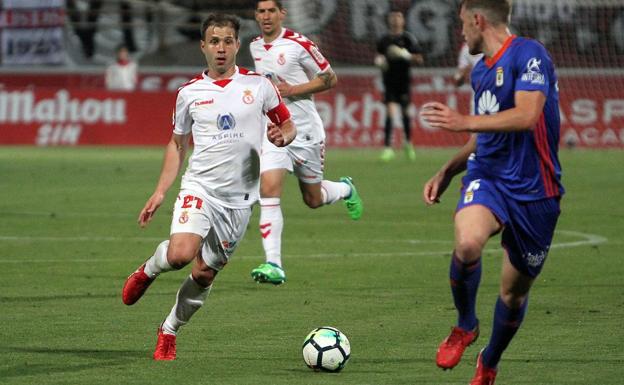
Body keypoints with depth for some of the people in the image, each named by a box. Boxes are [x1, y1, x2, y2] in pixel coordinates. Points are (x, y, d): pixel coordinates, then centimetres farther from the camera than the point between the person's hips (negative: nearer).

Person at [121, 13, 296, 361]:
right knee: (180, 254, -26)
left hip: (239, 198, 1)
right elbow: (178, 143, 14)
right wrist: (160, 192, 7)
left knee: (205, 274, 5)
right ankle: (148, 270, 8)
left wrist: (282, 137, -12)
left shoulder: (258, 85, 3)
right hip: (200, 187, -1)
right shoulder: (190, 93, 4)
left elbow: (288, 126, 13)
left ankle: (169, 331, 26)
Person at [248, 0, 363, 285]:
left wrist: (291, 90, -16)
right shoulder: (255, 46, 7)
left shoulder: (299, 44, -12)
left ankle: (345, 189, 48)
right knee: (268, 191, -18)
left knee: (313, 200, 11)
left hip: (305, 130, -3)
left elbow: (330, 79, -7)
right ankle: (273, 265, -21)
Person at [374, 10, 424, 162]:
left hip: (404, 81, -1)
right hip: (389, 81, 1)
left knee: (405, 112, 7)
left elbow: (419, 59, -4)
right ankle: (387, 148, -12)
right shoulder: (384, 40, 6)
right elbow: (378, 56, 20)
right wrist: (379, 60, -3)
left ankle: (408, 143, 31)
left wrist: (406, 55, -21)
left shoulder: (408, 38, -2)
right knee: (390, 112, -11)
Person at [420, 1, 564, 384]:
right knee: (467, 243, -29)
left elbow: (526, 116, -25)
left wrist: (464, 122, -23)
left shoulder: (528, 54, -12)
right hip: (487, 177, 5)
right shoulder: (481, 70, 14)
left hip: (533, 190, -5)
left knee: (515, 291, 7)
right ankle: (465, 325, -5)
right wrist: (447, 172, 18)